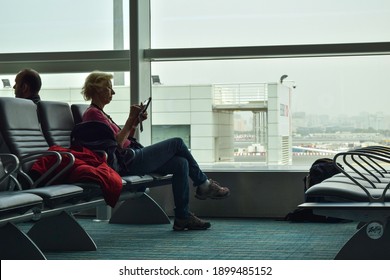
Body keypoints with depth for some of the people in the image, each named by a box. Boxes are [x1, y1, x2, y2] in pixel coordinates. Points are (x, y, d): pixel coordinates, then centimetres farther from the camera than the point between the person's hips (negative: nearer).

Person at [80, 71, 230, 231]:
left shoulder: (98, 113, 20)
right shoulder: (93, 113, -12)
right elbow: (117, 144, -20)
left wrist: (135, 123, 7)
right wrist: (130, 120, -15)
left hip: (130, 160, 10)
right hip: (126, 163, -10)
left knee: (181, 163, 0)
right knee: (176, 143, -2)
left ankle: (182, 218, 0)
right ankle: (204, 184, 15)